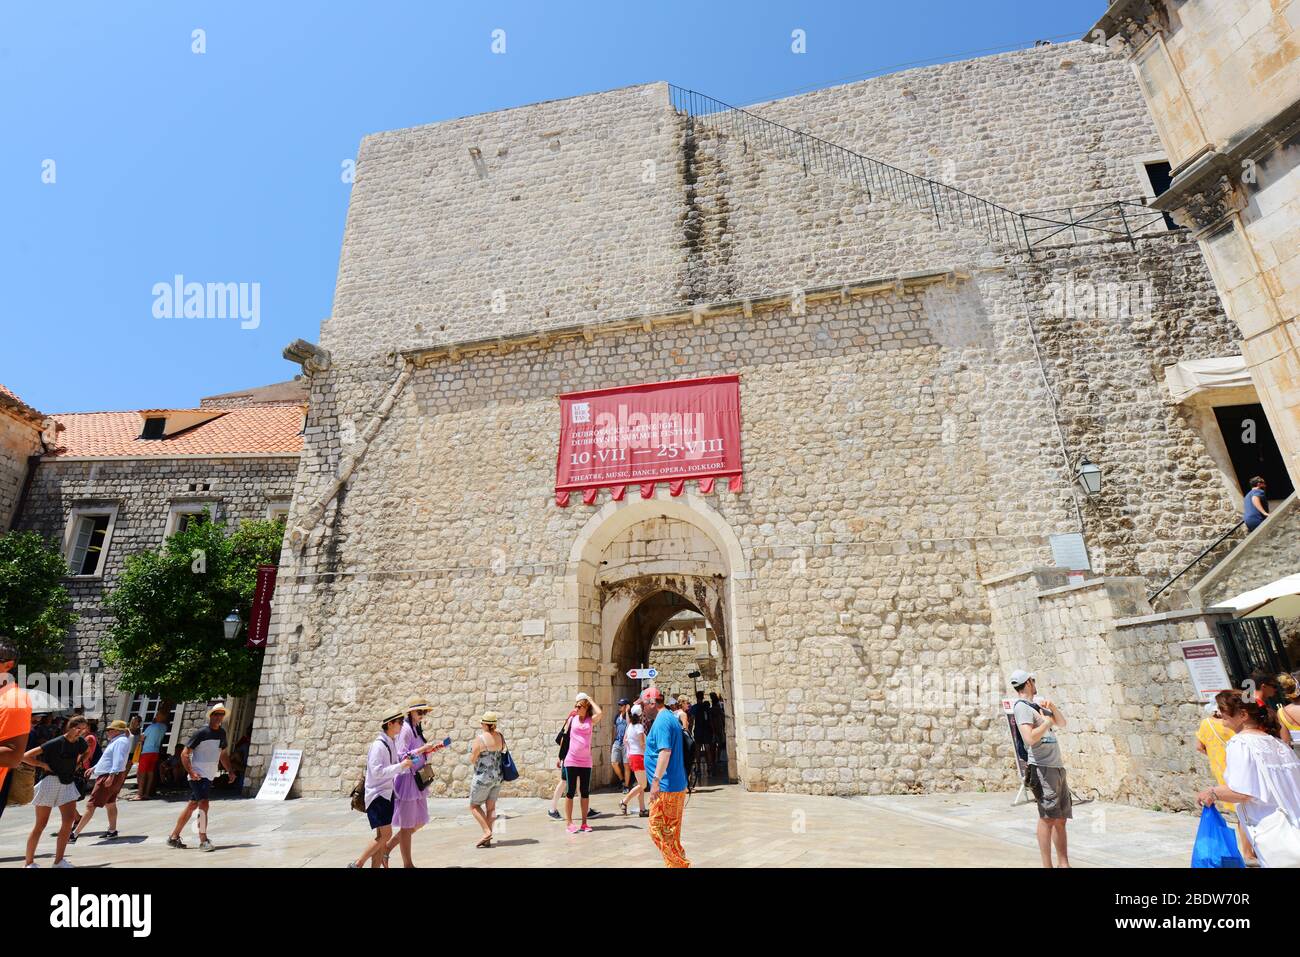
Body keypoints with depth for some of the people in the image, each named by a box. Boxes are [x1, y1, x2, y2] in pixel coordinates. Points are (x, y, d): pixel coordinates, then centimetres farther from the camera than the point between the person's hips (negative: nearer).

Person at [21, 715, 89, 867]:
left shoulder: (80, 742, 1)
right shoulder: (56, 743, -18)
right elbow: (26, 756, -16)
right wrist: (45, 766, -13)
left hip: (68, 783, 5)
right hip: (50, 782, -5)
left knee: (69, 821, -3)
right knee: (41, 824, 1)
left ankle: (59, 860, 4)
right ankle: (29, 862, 16)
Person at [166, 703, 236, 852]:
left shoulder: (222, 733, 9)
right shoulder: (201, 733, -13)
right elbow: (184, 754, -11)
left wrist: (230, 771, 10)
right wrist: (191, 772, -20)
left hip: (209, 777, 7)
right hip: (197, 775, -7)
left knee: (192, 806, 14)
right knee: (203, 804, -14)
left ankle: (174, 837, 27)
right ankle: (203, 841, -10)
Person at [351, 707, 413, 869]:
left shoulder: (392, 743, 9)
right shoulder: (379, 745, -17)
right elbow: (377, 772, -24)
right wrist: (400, 766, -23)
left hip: (387, 794, 8)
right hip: (377, 794, -8)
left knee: (382, 836, 9)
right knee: (385, 834, -11)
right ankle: (358, 864, 0)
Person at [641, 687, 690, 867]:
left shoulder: (661, 721, -16)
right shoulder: (671, 718, 15)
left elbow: (665, 751, -27)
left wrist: (656, 779, -28)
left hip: (665, 787, -10)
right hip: (677, 785, 10)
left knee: (658, 830, -2)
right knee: (671, 832, 17)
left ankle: (679, 864, 1)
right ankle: (678, 863, 22)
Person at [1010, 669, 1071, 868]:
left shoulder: (1037, 703, 17)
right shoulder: (1021, 706, -11)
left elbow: (1062, 723, 25)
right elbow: (1030, 738, -23)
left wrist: (1052, 707, 9)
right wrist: (1046, 722, -10)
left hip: (1058, 767, 9)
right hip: (1042, 768, -9)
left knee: (1061, 819, 12)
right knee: (1047, 818, -6)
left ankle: (1063, 863, 19)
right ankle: (1047, 865, 0)